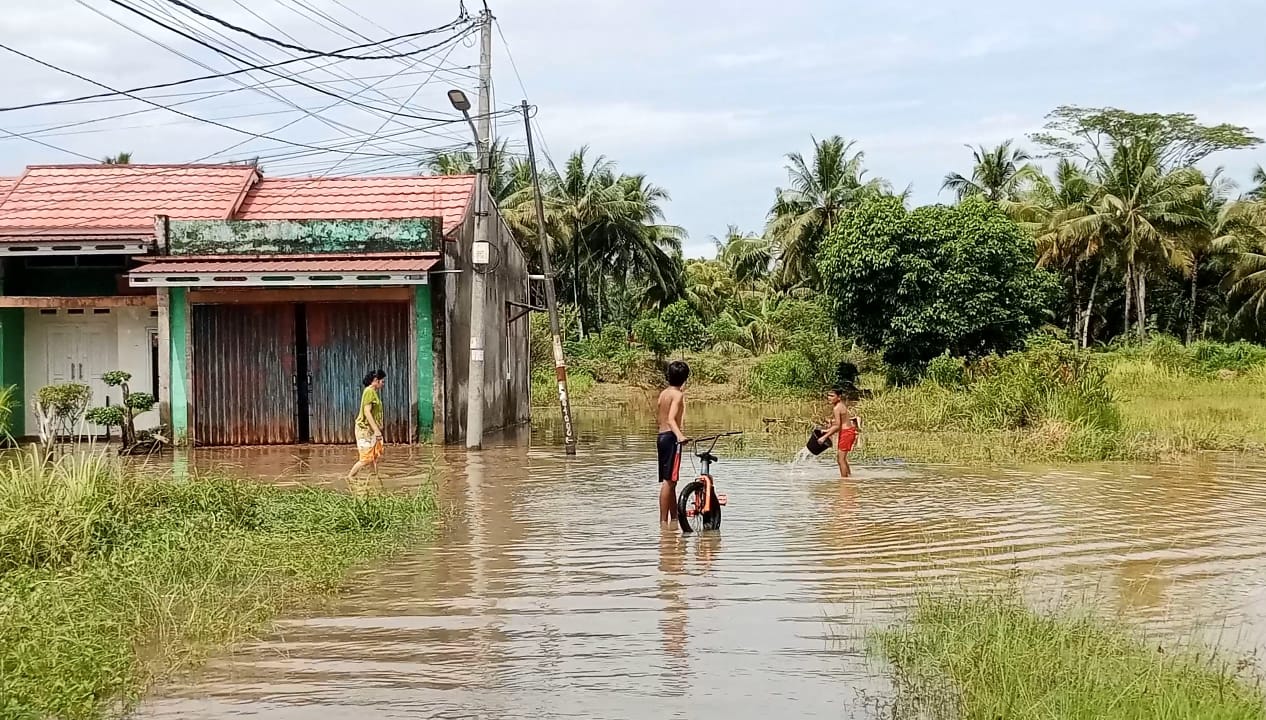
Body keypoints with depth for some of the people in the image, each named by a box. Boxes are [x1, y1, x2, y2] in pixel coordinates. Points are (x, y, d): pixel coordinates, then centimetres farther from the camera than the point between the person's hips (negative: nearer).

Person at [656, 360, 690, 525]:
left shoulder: (664, 393, 13)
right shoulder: (678, 394, -11)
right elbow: (671, 419, -25)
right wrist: (680, 435, -41)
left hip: (660, 436, 9)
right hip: (671, 437, -9)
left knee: (669, 481, 16)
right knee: (668, 481, -10)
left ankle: (674, 517, 25)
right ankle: (663, 520, -12)